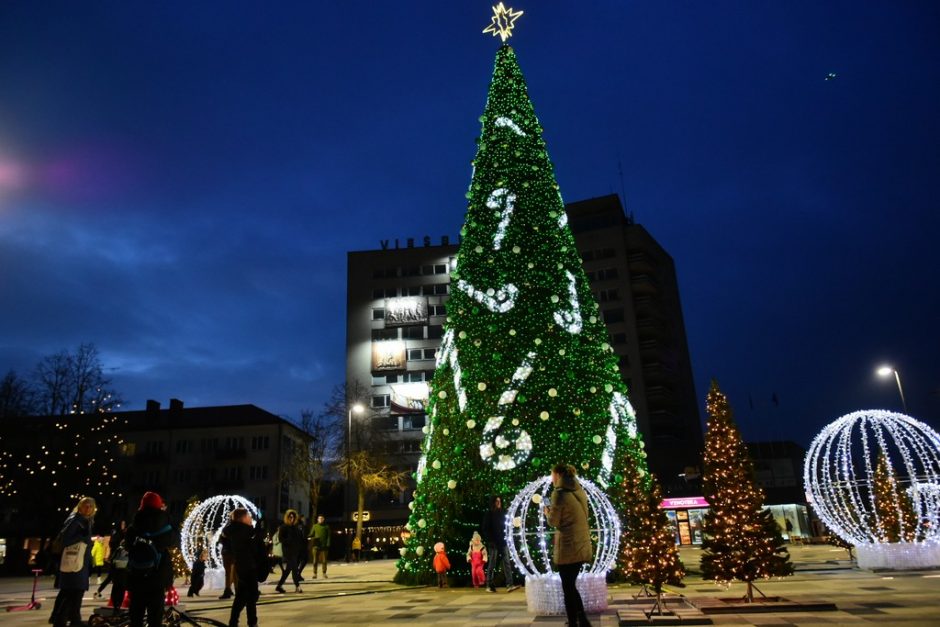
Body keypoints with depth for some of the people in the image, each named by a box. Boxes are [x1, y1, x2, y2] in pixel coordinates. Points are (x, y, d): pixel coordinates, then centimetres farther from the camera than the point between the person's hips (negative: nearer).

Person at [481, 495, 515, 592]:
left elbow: (505, 527, 16)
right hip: (493, 543, -5)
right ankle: (489, 585, 10)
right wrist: (490, 541, -14)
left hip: (502, 541, 5)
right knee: (492, 564, 0)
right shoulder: (488, 515, -1)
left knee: (507, 563, -5)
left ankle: (509, 585, -10)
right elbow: (485, 529, -5)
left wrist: (506, 538, 4)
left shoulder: (502, 514, 14)